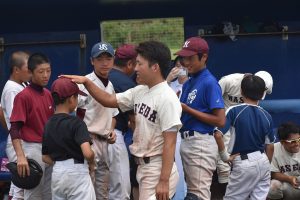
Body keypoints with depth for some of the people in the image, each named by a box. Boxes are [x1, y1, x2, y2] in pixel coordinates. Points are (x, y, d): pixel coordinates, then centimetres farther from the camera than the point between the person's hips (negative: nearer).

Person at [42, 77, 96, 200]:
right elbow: (87, 153, -24)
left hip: (57, 173, 7)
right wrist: (91, 163, -5)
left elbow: (45, 157, 12)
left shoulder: (48, 124, 7)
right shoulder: (76, 123, -13)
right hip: (77, 174, -7)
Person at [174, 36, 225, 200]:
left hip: (201, 143, -9)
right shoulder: (187, 83, 15)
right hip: (186, 141, 9)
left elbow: (220, 120, -17)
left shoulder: (210, 82, -11)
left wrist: (187, 109, -16)